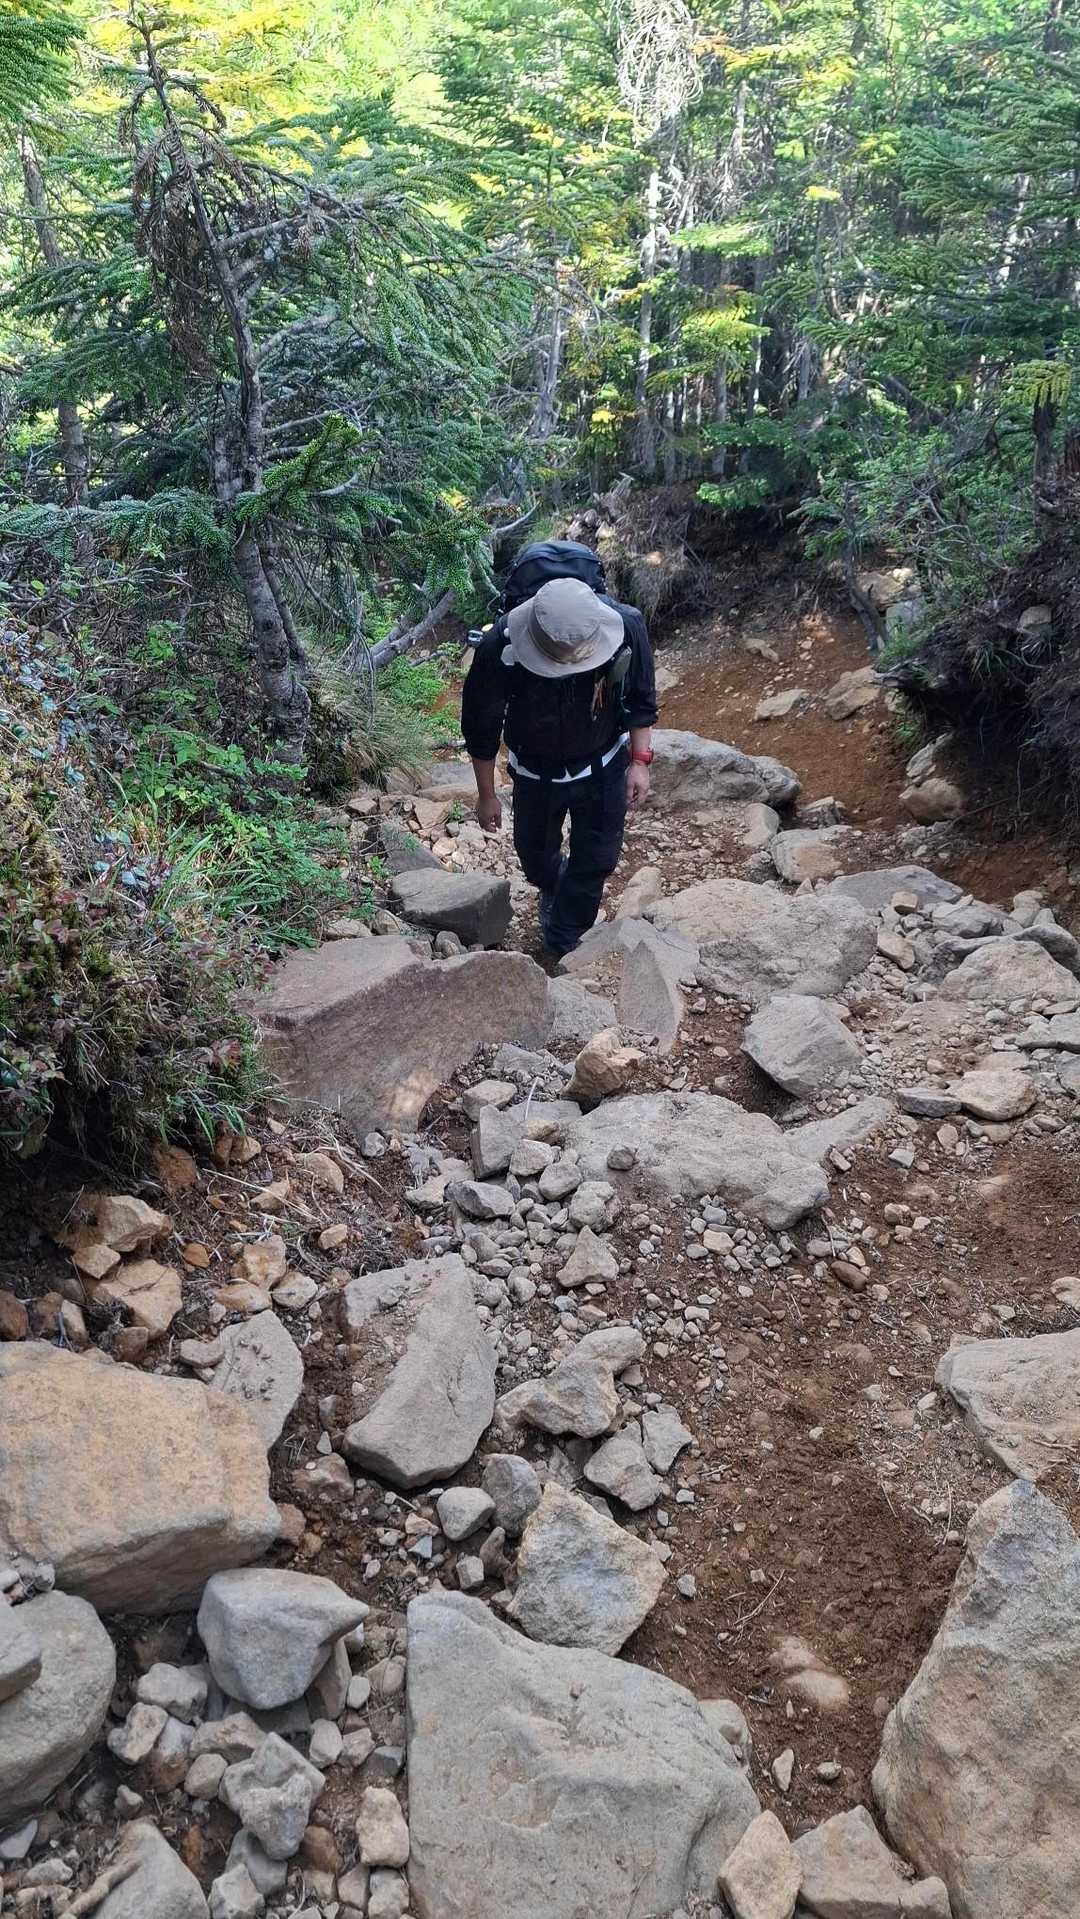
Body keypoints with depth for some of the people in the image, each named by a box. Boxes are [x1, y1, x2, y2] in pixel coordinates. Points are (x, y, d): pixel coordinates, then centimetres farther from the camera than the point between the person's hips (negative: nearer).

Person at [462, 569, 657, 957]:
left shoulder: (626, 627, -29)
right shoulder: (500, 648, -33)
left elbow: (640, 698, -8)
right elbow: (481, 726, -16)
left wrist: (640, 759, -13)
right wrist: (486, 795, -7)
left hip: (604, 767, 1)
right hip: (536, 772, 0)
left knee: (597, 859, 10)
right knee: (535, 853, 19)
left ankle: (563, 942, 33)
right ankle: (553, 889, 56)